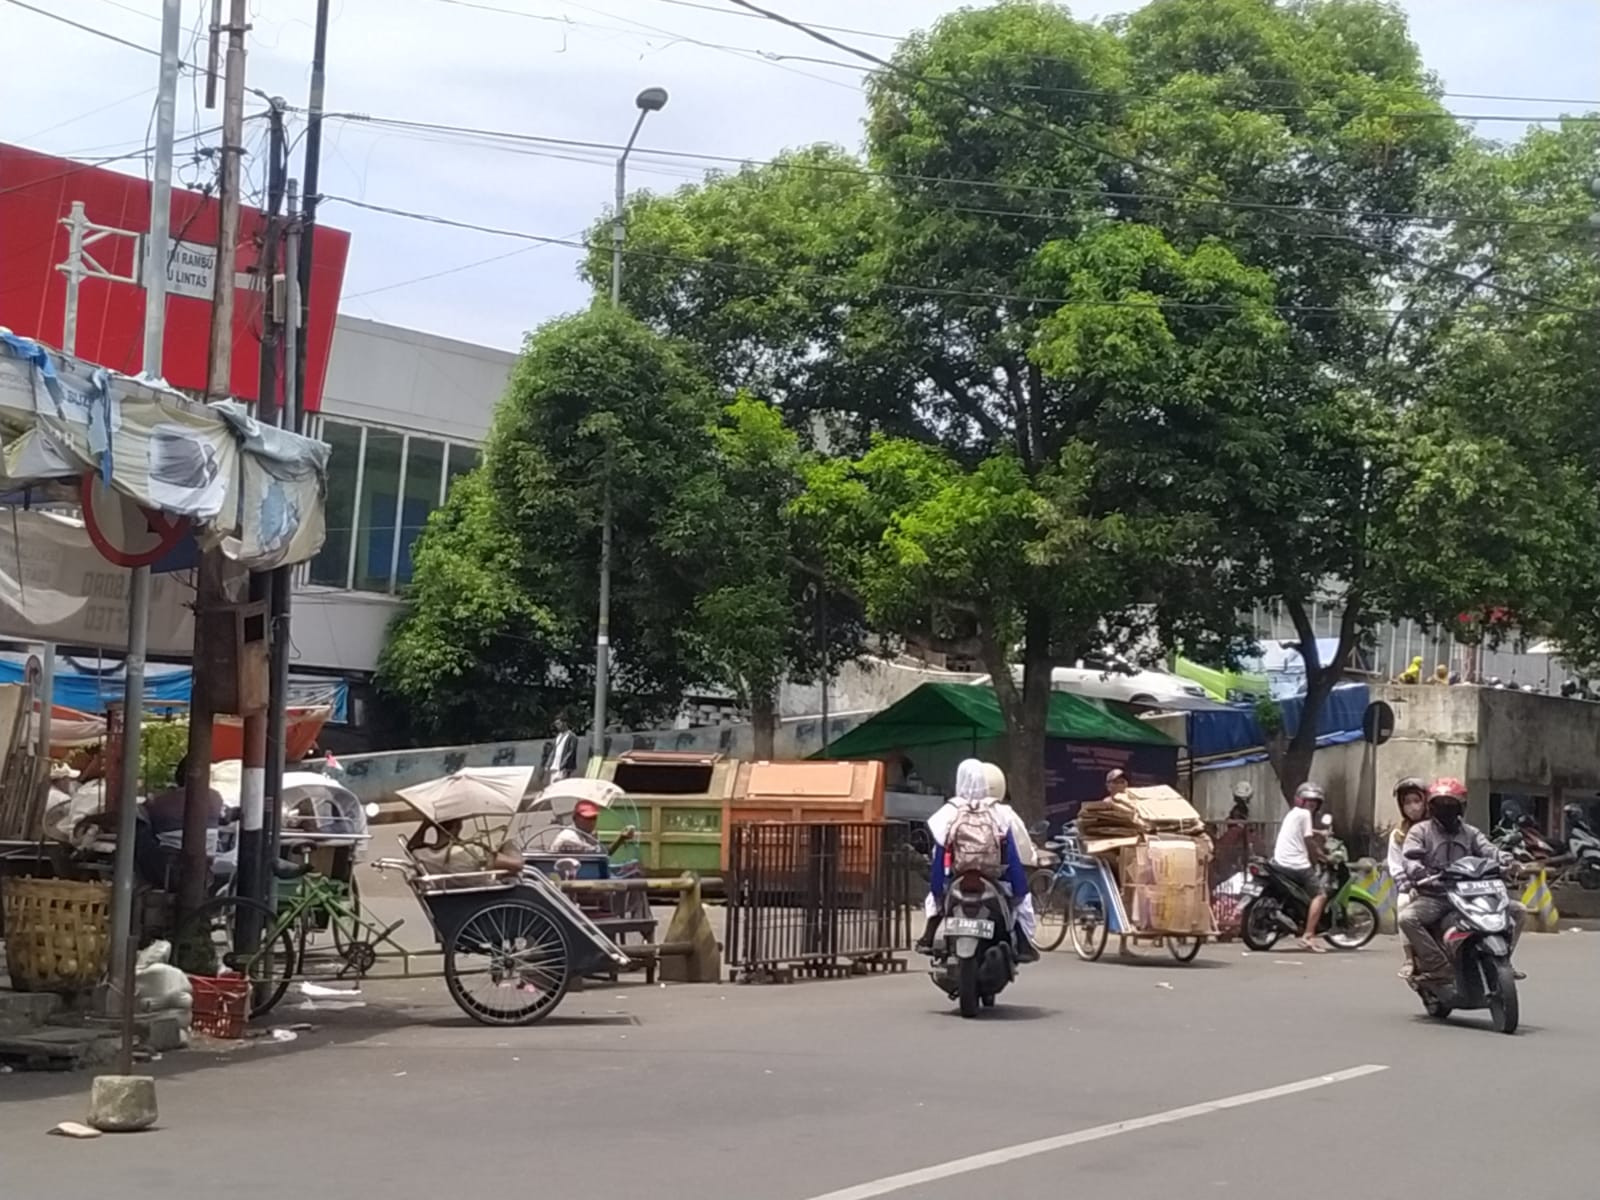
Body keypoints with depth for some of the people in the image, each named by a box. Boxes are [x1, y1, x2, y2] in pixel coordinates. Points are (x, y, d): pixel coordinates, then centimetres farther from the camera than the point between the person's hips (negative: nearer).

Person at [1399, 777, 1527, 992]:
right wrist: (1420, 873, -31)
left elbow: (1486, 849, 0)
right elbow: (1410, 858, -8)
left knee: (1517, 910, -4)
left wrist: (1502, 857, -23)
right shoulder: (1420, 831, 7)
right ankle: (1441, 970, -29)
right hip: (1434, 897, -3)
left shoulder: (1471, 833, 18)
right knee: (1407, 918, -34)